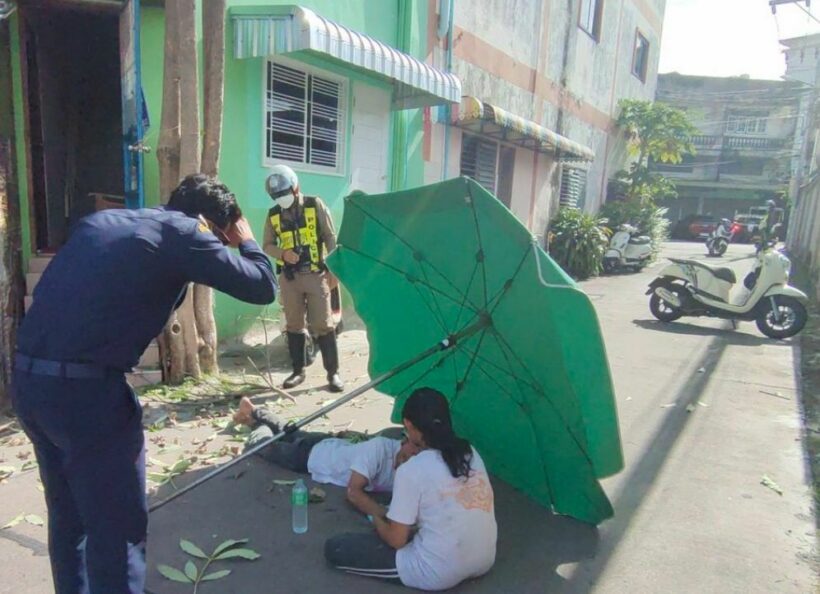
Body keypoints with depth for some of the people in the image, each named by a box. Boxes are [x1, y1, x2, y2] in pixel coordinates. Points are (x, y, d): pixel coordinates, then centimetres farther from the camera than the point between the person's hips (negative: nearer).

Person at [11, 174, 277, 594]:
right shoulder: (182, 232, -5)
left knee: (68, 515, 24)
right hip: (87, 389, -8)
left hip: (27, 380, 9)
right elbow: (262, 287, -2)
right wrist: (245, 240, 16)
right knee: (118, 527, 6)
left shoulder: (98, 221, 16)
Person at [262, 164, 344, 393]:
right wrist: (282, 254, -11)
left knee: (323, 324, -4)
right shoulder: (273, 214, 6)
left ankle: (333, 372, 4)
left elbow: (331, 238, -1)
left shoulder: (315, 205, -2)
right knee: (294, 325, 9)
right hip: (289, 277, 3)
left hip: (315, 274, -3)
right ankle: (298, 370, 21)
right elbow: (267, 245, 11)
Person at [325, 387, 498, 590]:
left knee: (335, 548, -2)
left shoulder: (412, 470, -18)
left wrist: (377, 517, 10)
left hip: (438, 574, -7)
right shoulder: (470, 453, 1)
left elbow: (396, 540, -11)